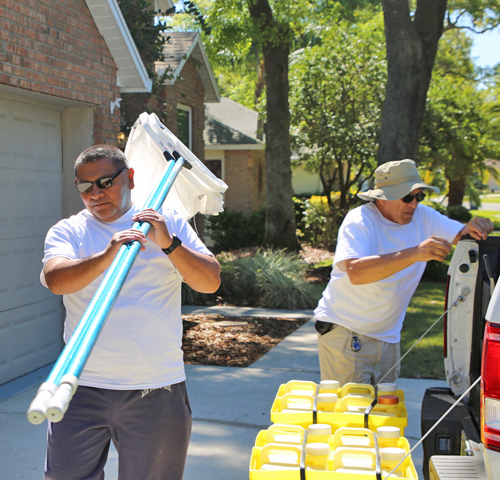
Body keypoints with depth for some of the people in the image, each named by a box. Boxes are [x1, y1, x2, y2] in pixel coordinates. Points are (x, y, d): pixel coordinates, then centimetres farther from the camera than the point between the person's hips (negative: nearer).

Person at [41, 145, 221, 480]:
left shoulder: (169, 223, 6)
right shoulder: (67, 231, 5)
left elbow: (211, 282, -3)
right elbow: (56, 280, -15)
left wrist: (169, 244, -16)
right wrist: (106, 256, -30)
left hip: (156, 390, 0)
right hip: (82, 387, 1)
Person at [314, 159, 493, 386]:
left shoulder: (423, 217, 2)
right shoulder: (359, 220, -18)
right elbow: (355, 272, -34)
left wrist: (476, 228, -20)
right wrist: (416, 253, -42)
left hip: (388, 339, 6)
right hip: (345, 332, -6)